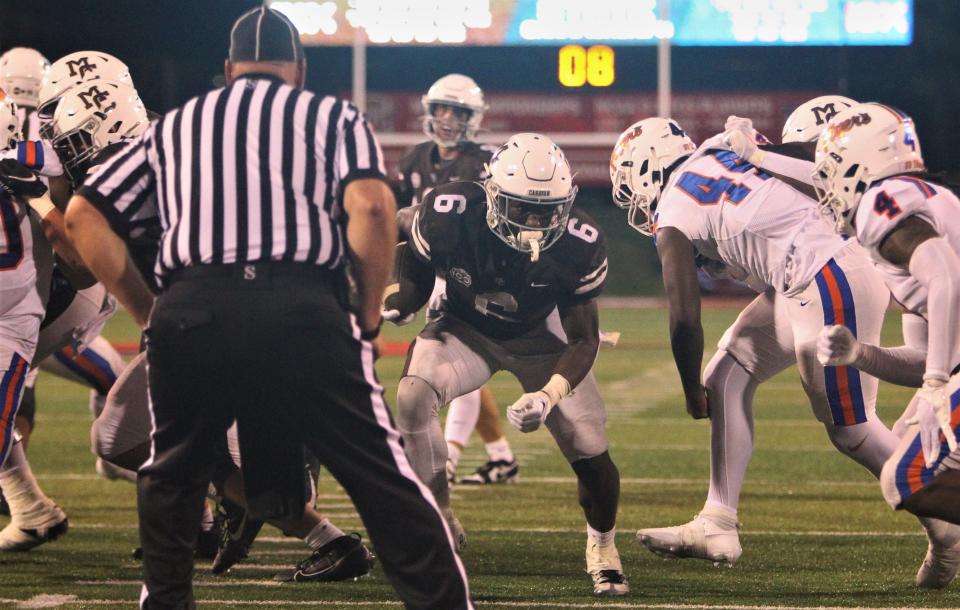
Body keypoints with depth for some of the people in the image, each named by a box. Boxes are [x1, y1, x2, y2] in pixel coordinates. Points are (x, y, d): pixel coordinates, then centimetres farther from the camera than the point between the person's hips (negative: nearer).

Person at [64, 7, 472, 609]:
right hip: (303, 310, -2)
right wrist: (368, 316, 8)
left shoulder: (173, 127, 26)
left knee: (174, 470, 25)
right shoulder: (335, 118, 17)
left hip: (192, 311, 2)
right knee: (383, 476, 3)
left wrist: (147, 312, 22)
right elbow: (370, 207, -2)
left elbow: (83, 216, 19)